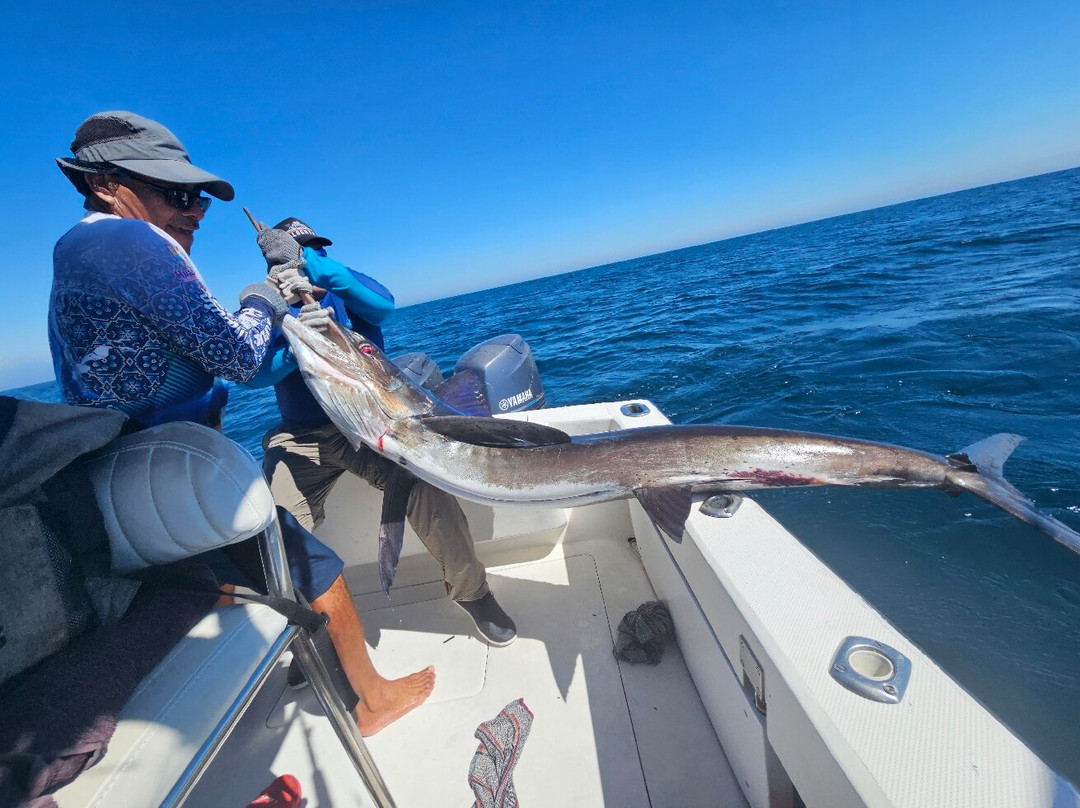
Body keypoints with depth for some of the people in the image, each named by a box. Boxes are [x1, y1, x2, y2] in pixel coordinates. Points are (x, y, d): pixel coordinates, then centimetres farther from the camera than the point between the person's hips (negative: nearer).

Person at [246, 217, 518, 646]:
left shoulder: (346, 286, 10)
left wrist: (322, 266, -25)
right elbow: (253, 373, -9)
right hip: (301, 437, 2)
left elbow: (382, 305, -14)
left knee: (423, 479, -27)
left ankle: (471, 590, -5)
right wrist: (296, 341, -28)